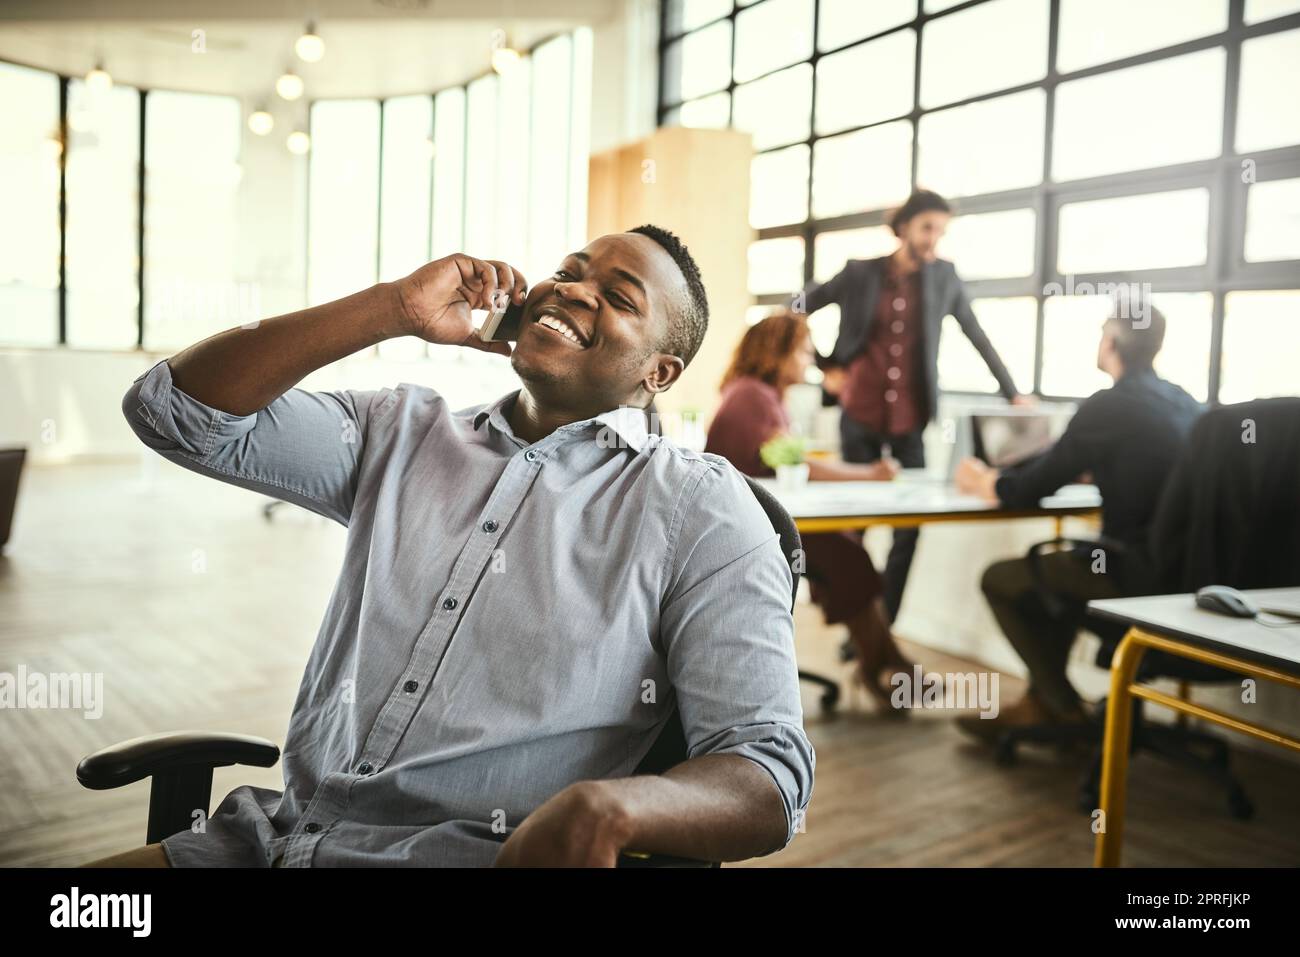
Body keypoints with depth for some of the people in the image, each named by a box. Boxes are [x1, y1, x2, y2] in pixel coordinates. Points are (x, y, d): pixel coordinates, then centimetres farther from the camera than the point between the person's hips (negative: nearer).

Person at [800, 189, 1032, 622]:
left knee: (908, 525, -3)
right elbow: (798, 308, 7)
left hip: (912, 419, 1)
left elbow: (978, 337, 10)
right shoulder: (861, 273, -1)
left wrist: (1012, 393, 12)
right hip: (860, 416, -1)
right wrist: (826, 365, 2)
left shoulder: (944, 277, 3)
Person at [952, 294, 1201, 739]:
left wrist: (980, 481, 12)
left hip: (1140, 572, -9)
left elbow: (1028, 492, -9)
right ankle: (1039, 702, 28)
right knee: (1059, 566, 29)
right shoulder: (1183, 402, 11)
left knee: (999, 579, 5)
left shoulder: (1109, 406, -14)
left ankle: (1066, 711, 17)